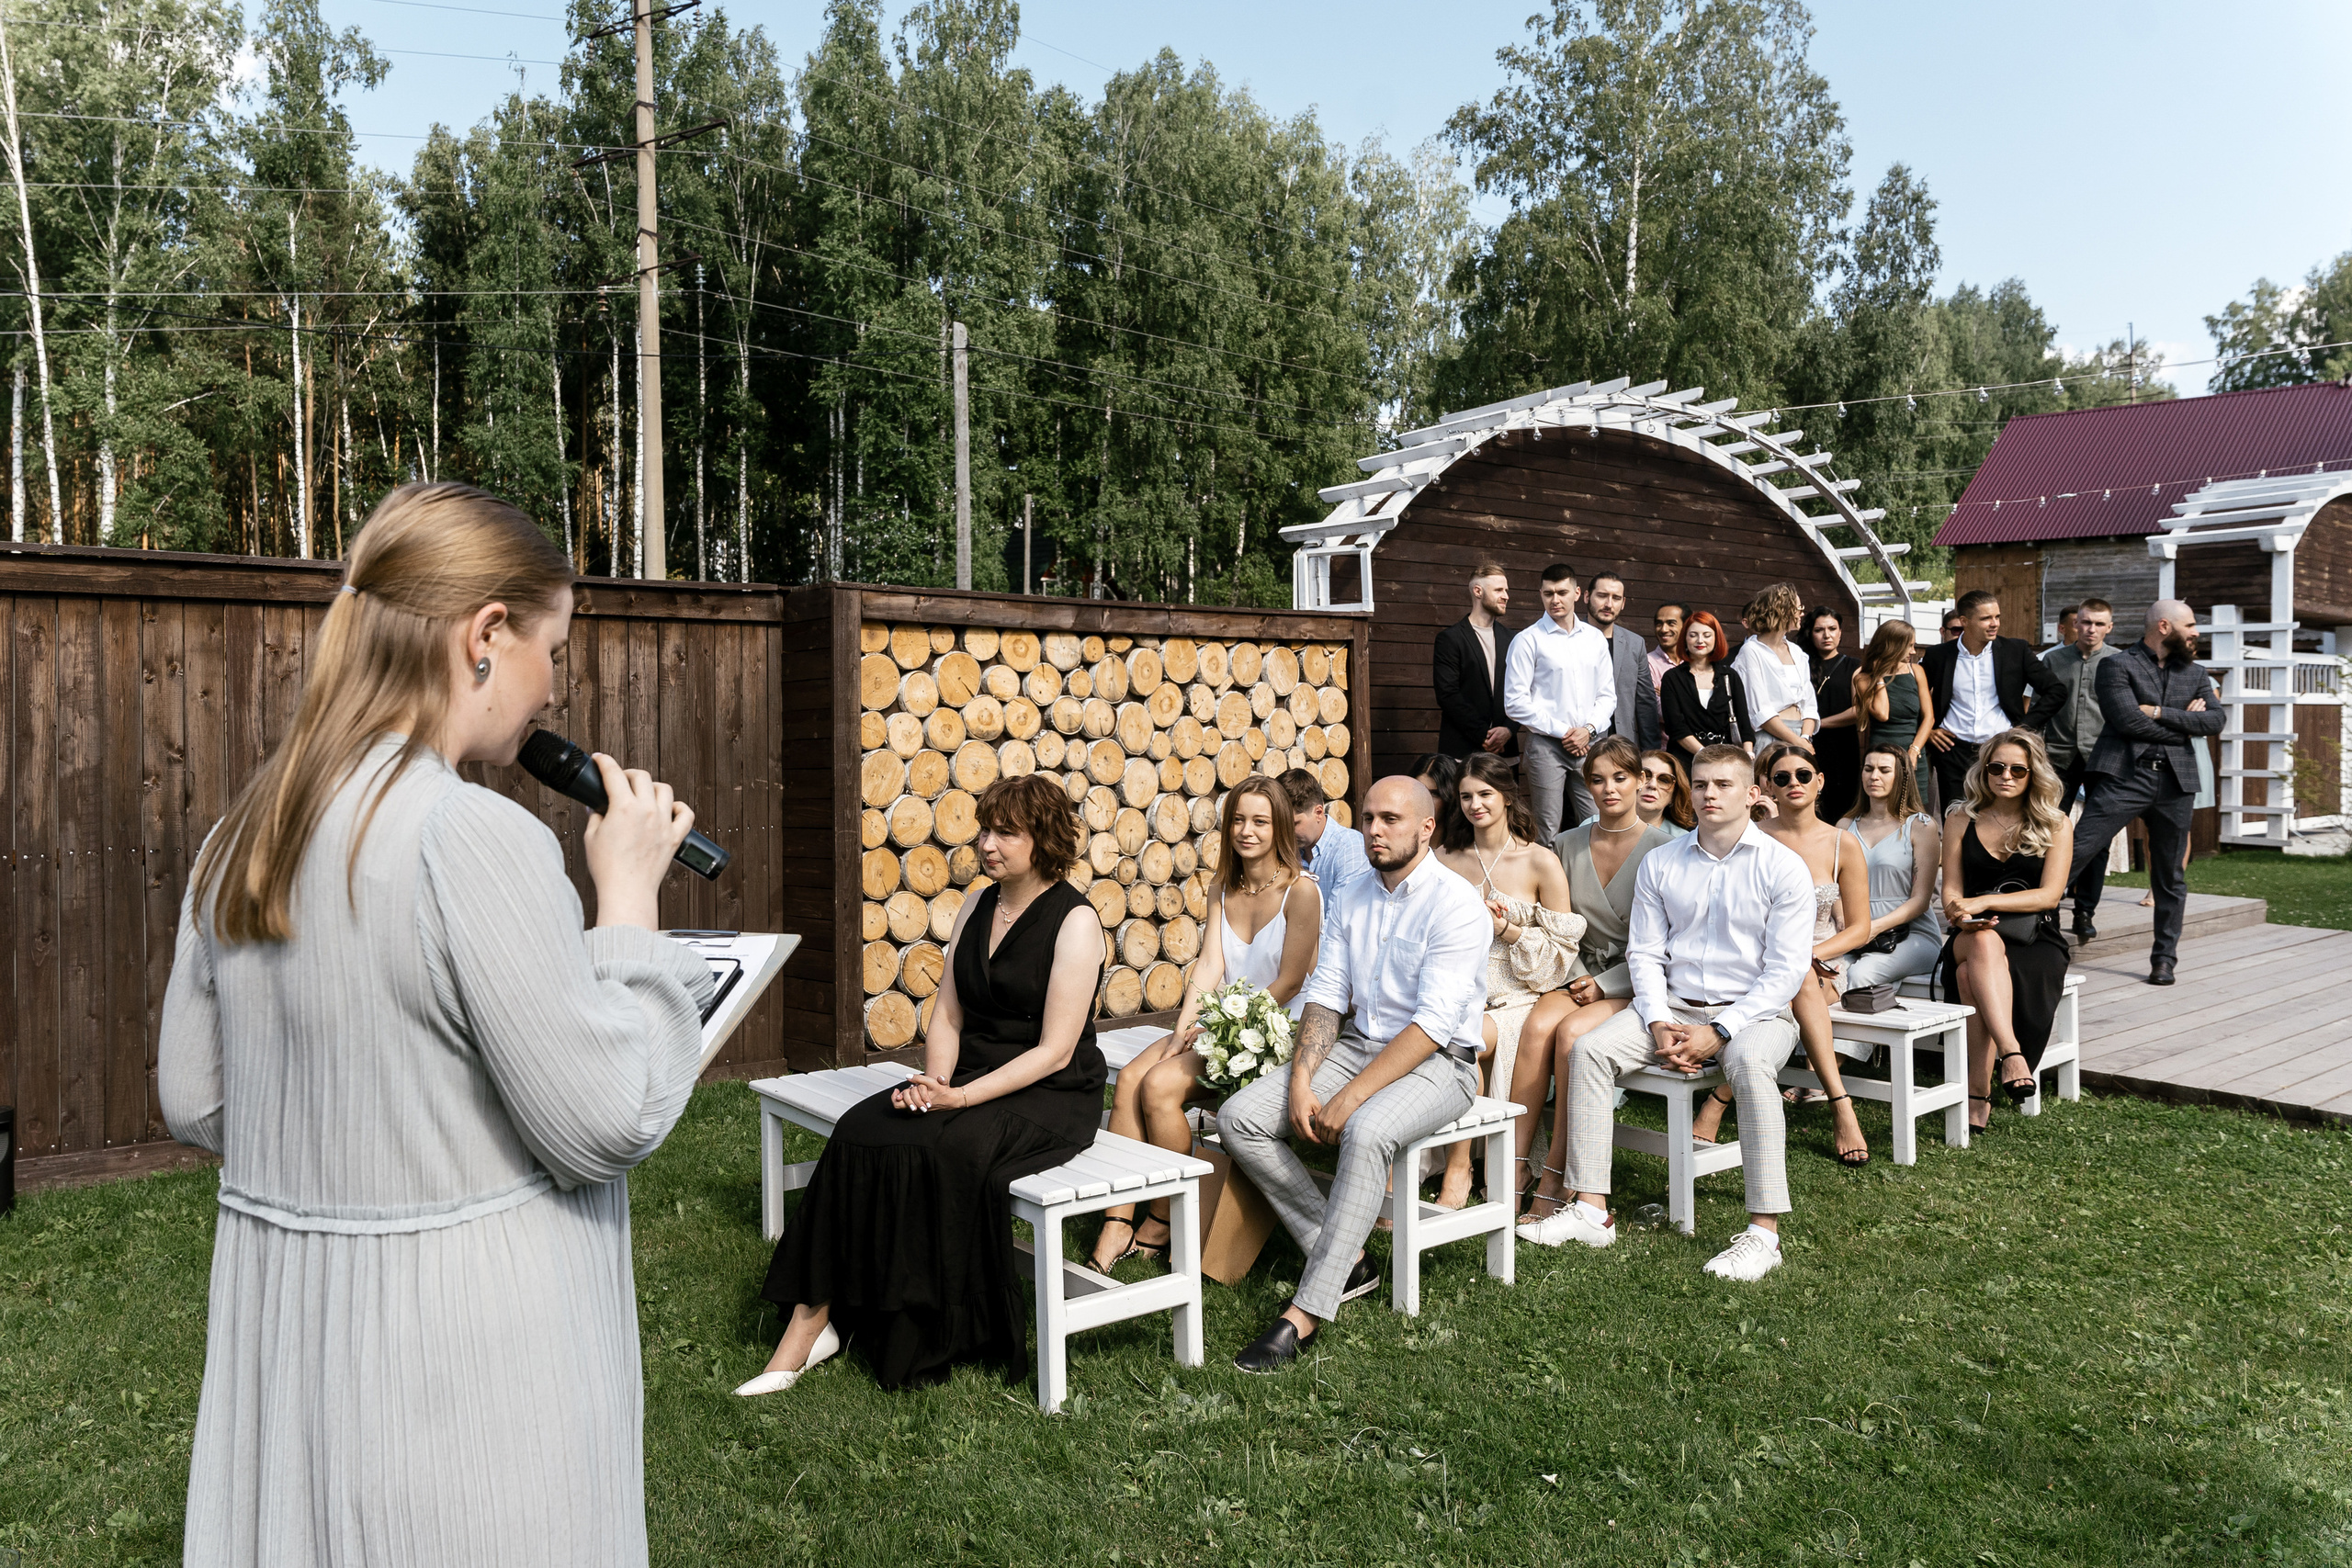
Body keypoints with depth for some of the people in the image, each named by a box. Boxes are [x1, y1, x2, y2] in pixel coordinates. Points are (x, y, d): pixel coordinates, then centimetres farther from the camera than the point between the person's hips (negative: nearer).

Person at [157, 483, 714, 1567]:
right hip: (468, 1365, -7)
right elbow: (610, 1124, -19)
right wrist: (629, 892, -11)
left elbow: (191, 1103, 11)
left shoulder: (240, 838, 2)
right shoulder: (477, 839, -23)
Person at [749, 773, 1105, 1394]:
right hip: (969, 1080, 6)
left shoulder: (1075, 922, -10)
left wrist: (961, 1097, -22)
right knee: (860, 1130, -19)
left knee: (945, 1149, -31)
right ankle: (811, 1321, -18)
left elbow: (1054, 1050, -15)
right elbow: (947, 1015, 10)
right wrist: (934, 1080, -10)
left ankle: (920, 1340, -12)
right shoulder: (975, 909, 11)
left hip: (1052, 1097, -6)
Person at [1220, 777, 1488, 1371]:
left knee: (1367, 1133, -38)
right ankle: (1346, 1260, -5)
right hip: (1357, 1047, 7)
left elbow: (1433, 1023, -21)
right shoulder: (1352, 902, 10)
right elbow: (1325, 995, 6)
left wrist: (1351, 1097, -26)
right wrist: (1301, 1080, -11)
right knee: (1238, 1118, -11)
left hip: (1437, 1062, -7)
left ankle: (1305, 1313, -31)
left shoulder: (1456, 904, -14)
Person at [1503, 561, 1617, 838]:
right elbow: (1515, 702, -7)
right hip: (1546, 745, -4)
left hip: (1589, 744, 4)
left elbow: (1607, 695, 15)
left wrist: (1589, 730, -4)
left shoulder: (1595, 639, 13)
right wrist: (1562, 732, -9)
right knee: (1548, 831, -4)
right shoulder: (1528, 640, -1)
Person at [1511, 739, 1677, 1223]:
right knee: (1536, 1025, -28)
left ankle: (1555, 1184, -27)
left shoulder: (1664, 846, -4)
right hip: (1584, 977, 4)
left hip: (1640, 984, -4)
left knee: (1571, 1033, -31)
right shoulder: (1568, 845, 11)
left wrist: (1605, 985, -12)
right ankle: (1514, 1170, -29)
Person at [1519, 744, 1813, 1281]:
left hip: (1755, 1011, -4)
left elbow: (1786, 970, -9)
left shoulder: (1783, 867, -4)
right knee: (1589, 1049, -19)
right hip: (1673, 1005, 4)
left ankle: (1764, 1233, -32)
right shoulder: (1660, 864, 8)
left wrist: (1718, 1032, -18)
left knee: (1750, 1064, -37)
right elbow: (1645, 953, 7)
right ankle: (1592, 1211, -17)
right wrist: (1659, 1025, -10)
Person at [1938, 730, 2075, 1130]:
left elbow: (2049, 895, -4)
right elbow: (1951, 892, 7)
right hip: (1972, 941, 1)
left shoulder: (2056, 825, 8)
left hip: (2036, 941, -1)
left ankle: (1978, 1094, -39)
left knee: (1972, 976, -35)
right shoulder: (1960, 821, 12)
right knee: (1984, 943, -38)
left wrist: (1984, 903, -16)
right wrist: (1963, 916, -17)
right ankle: (2012, 1052, -51)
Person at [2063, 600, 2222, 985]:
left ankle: (2164, 958, 16)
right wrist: (2183, 723, -1)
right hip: (2124, 776, -5)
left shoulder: (2195, 673, 18)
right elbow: (2128, 720, -13)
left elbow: (2216, 719, 3)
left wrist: (2161, 713, -8)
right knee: (2077, 850, -15)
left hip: (2176, 782, 5)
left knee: (2171, 877, 8)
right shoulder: (2118, 666, 1)